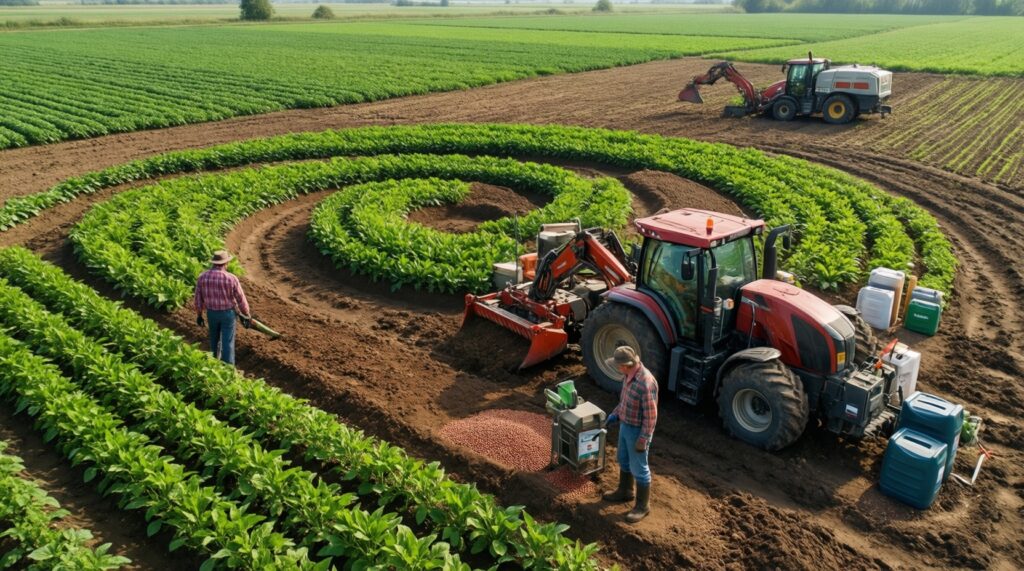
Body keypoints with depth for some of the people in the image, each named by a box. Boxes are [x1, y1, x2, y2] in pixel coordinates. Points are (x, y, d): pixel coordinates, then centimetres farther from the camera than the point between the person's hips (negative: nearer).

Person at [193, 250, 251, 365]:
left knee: (214, 338, 25)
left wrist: (199, 315, 11)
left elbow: (198, 298, -2)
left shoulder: (202, 277, -10)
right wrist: (246, 314, 3)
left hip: (211, 313, 4)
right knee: (228, 342, 4)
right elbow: (241, 299, -12)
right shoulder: (231, 278, -20)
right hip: (228, 313, -4)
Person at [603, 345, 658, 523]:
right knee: (624, 460, 25)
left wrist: (643, 440, -21)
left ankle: (643, 505, 25)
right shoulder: (629, 375, -5)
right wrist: (616, 413, 8)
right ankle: (625, 491, 46)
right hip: (625, 425, 9)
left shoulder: (646, 383, -33)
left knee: (638, 468, 7)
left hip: (637, 430, -9)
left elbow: (651, 416, -26)